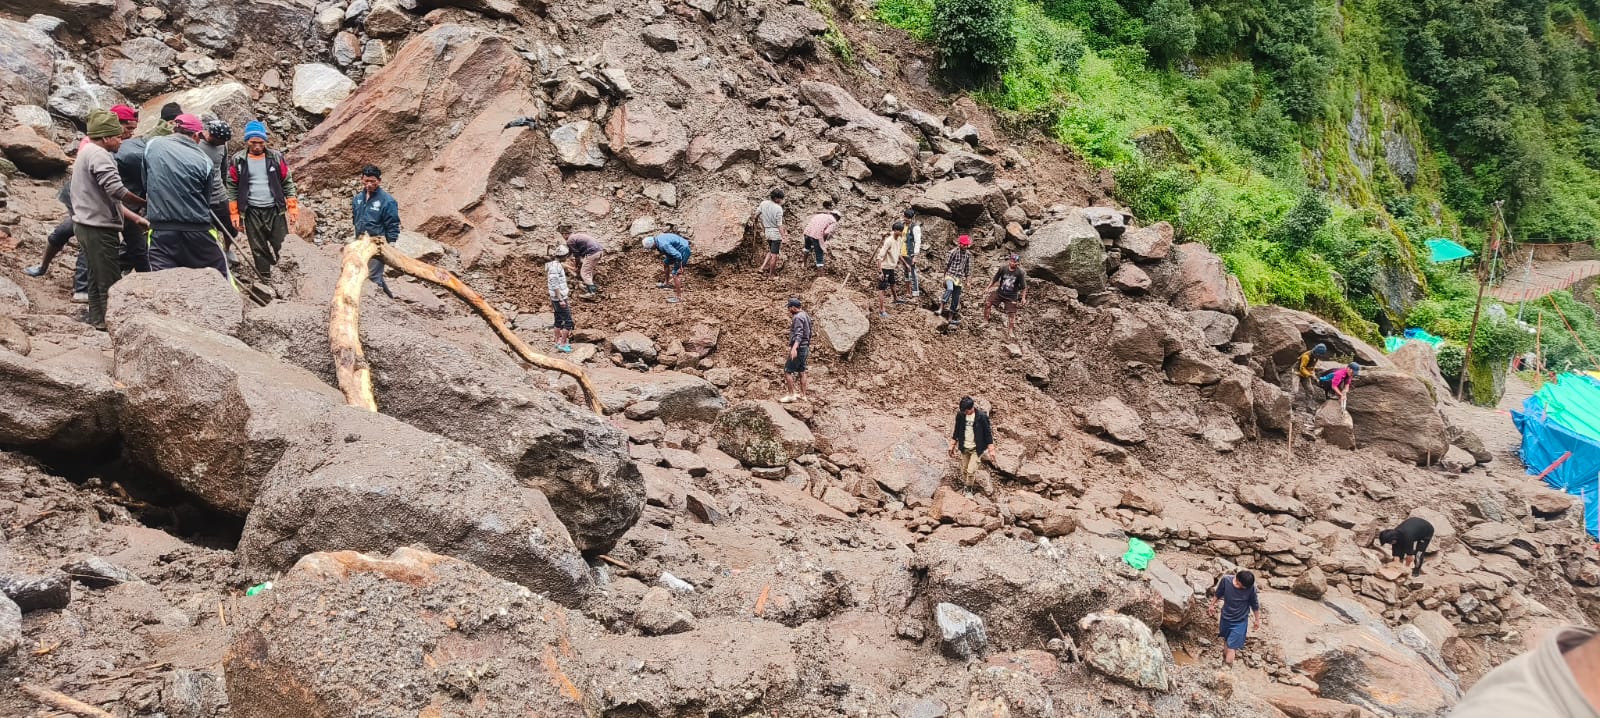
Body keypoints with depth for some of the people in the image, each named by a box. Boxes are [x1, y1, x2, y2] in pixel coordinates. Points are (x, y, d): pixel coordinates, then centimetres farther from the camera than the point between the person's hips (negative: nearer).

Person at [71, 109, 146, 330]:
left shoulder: (87, 153, 20)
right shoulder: (99, 155, -15)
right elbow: (116, 190, -28)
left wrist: (135, 218, 12)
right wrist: (145, 201, -15)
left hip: (87, 224, 11)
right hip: (99, 228, -11)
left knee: (97, 275, 19)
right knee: (110, 279, -6)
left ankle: (97, 317, 27)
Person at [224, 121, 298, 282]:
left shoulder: (276, 157, 1)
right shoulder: (237, 160, -1)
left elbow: (287, 183, 5)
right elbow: (232, 188, 3)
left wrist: (293, 207, -3)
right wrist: (234, 214, -1)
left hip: (275, 210, 0)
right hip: (251, 212, 0)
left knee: (280, 246, 3)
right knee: (258, 249, 4)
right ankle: (266, 280, 12)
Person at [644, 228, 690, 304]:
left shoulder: (663, 245, -31)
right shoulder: (658, 238, 0)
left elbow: (678, 255, -32)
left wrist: (680, 267, -20)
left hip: (683, 251, -10)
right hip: (677, 250, 10)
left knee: (675, 274, -12)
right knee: (666, 263, 25)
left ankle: (678, 297, -7)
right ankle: (666, 283, 45)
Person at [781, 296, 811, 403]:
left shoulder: (797, 317, -18)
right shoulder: (805, 316, 13)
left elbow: (799, 334, -31)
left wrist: (794, 348, -43)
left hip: (799, 348, -10)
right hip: (805, 347, 10)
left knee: (787, 371, -5)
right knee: (801, 371, 14)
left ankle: (791, 395, -5)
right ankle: (802, 395, 18)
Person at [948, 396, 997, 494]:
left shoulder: (982, 417, -15)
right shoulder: (960, 415, -4)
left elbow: (988, 434, -10)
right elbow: (956, 432, 9)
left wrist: (991, 450, -11)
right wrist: (952, 446, 11)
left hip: (976, 449, -4)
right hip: (964, 448, 4)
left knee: (971, 471, -9)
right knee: (964, 470, 11)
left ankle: (968, 489, 11)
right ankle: (963, 487, 27)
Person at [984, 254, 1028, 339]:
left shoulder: (1020, 272, -17)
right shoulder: (1003, 269, -12)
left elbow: (1024, 286, -9)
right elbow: (994, 279, -1)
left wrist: (1023, 298, -9)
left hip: (1011, 296, -2)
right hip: (999, 293, 2)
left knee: (1011, 313, 2)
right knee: (987, 304, -3)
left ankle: (1010, 331, 19)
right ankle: (985, 321, 17)